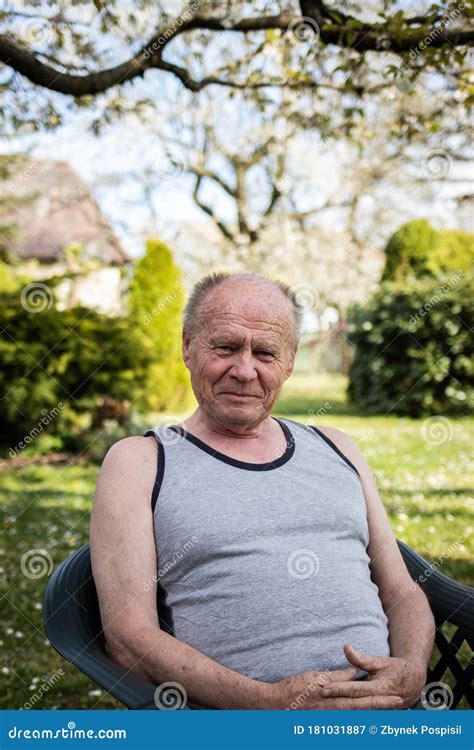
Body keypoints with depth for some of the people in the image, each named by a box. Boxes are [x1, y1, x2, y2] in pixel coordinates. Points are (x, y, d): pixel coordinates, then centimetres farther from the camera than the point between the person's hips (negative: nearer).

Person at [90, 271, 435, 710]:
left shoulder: (336, 450, 19)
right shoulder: (139, 463, 5)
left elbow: (403, 592, 18)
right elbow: (129, 635, -3)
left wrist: (411, 671, -4)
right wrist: (271, 701, -14)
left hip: (388, 707, 3)